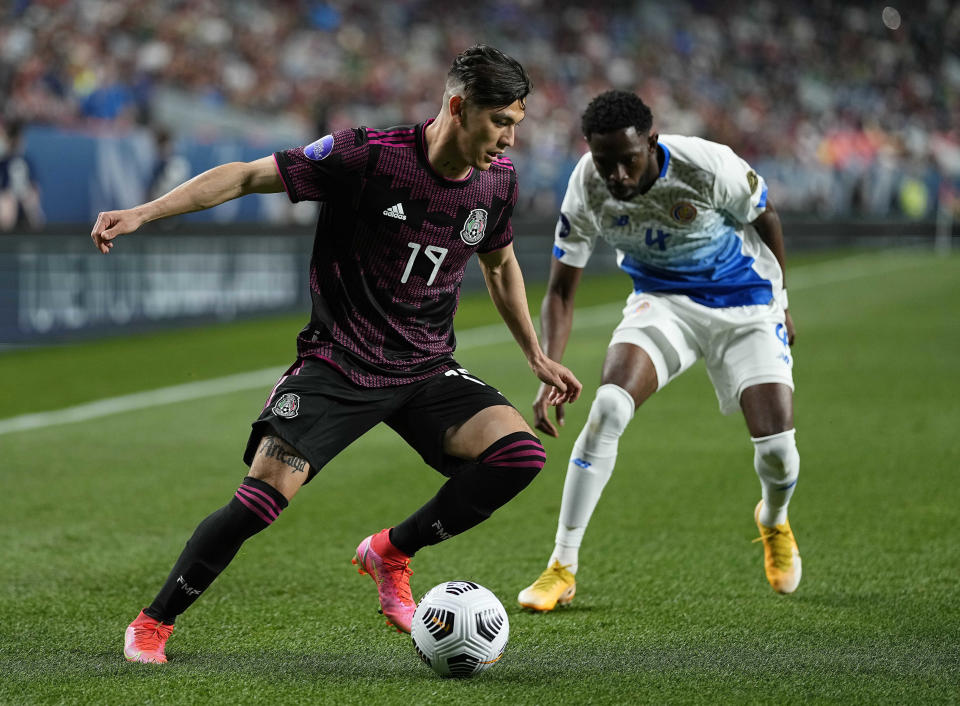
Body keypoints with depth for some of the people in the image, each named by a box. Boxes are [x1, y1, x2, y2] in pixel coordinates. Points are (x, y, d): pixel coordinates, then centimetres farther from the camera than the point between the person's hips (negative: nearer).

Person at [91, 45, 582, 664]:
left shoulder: (498, 178, 0)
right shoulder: (368, 155, -17)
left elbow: (500, 263, 20)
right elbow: (248, 176, -12)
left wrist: (537, 357, 23)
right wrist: (143, 213, -19)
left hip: (428, 369, 5)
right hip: (338, 363, -5)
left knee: (520, 453, -19)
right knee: (264, 495, -19)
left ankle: (390, 552, 3)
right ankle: (153, 623, 2)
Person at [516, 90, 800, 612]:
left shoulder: (709, 167, -28)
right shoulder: (585, 190, -20)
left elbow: (764, 219, -6)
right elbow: (560, 293, -10)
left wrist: (778, 300, 7)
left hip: (743, 304, -2)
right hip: (662, 302, 2)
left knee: (776, 451, -12)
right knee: (607, 407, -25)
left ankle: (774, 521, 29)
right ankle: (562, 568, -16)